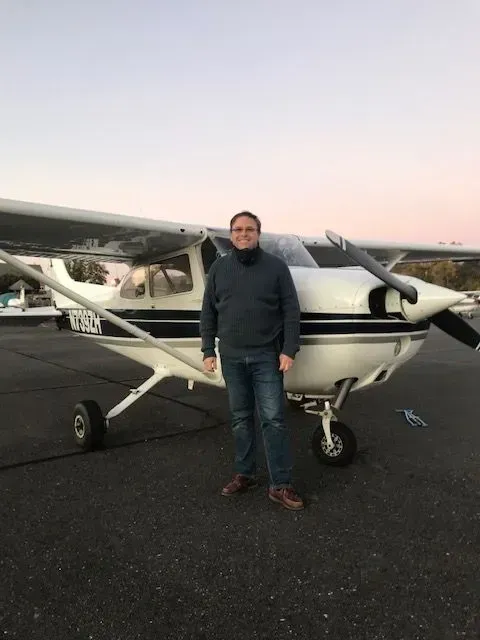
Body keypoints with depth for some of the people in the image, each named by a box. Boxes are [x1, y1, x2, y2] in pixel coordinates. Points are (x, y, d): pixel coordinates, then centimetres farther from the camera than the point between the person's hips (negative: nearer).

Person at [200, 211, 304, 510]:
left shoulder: (276, 266, -1)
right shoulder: (219, 268, 6)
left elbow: (291, 312, -2)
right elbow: (208, 313, 8)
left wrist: (289, 350, -9)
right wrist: (208, 351, 4)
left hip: (267, 356, -2)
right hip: (231, 357, 3)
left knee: (274, 419, -1)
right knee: (241, 418, 13)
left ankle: (281, 485, 9)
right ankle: (244, 474, 27)